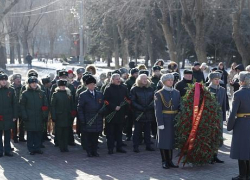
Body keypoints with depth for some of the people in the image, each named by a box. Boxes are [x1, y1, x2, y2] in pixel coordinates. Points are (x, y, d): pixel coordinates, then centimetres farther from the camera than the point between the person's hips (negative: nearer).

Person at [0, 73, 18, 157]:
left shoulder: (11, 90, 3)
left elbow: (15, 104, 4)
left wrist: (15, 116, 0)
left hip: (8, 116, 1)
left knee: (7, 134, 8)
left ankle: (7, 150, 16)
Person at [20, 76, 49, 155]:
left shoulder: (41, 93, 8)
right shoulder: (25, 93, 1)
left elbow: (45, 105, 9)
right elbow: (22, 106, 0)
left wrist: (45, 115, 2)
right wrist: (24, 116, -8)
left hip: (39, 118, 2)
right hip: (29, 118, -2)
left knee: (38, 133, 6)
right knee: (30, 134, 2)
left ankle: (37, 148, 16)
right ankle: (31, 149, 10)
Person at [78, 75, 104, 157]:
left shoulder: (100, 94, 11)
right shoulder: (83, 95, 1)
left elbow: (103, 106, 12)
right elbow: (80, 108, -1)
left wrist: (101, 111, -8)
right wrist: (82, 119, -8)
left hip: (97, 120, 3)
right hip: (87, 121, -3)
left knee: (95, 136, 7)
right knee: (88, 137, 2)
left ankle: (94, 151, 16)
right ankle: (89, 152, 11)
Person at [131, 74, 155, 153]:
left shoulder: (150, 89, 9)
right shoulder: (134, 89, -2)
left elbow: (154, 99, 9)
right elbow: (132, 101, -6)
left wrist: (150, 106, -10)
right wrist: (140, 108, -15)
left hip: (148, 113, 4)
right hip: (138, 114, -4)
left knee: (147, 130, 10)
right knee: (137, 130, 1)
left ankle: (148, 145, 17)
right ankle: (136, 146, 6)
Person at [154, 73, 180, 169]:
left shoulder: (177, 93, 9)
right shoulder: (159, 94, -5)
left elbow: (179, 107, 10)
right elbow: (158, 110, -9)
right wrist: (160, 123, -16)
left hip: (174, 120, 5)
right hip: (164, 120, -4)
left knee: (171, 140, 10)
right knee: (164, 141, 0)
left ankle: (170, 160, 18)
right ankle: (164, 161, 9)